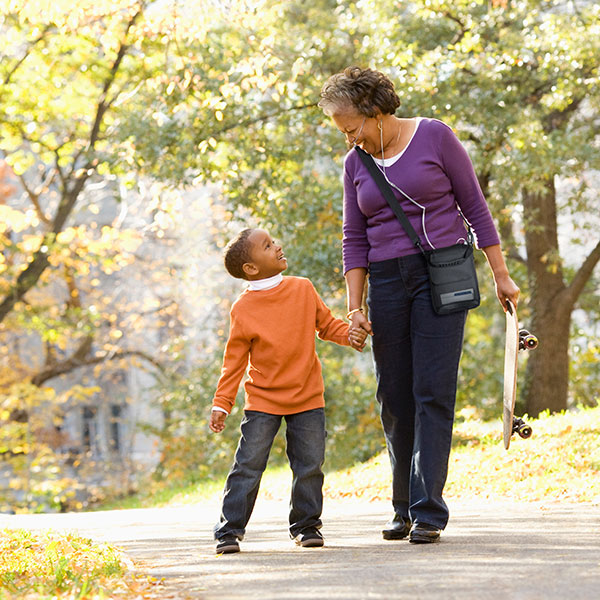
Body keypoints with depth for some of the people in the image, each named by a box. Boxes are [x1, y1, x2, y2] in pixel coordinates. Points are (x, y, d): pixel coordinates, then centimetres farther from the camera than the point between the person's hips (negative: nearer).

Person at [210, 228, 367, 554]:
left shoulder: (303, 289, 0)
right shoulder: (242, 310, -8)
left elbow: (326, 323, 13)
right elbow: (234, 361, -3)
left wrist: (348, 334, -7)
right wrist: (221, 404, -6)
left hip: (307, 398, 3)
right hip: (262, 401, -3)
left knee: (309, 466, 5)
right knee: (248, 466, -4)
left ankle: (305, 524, 21)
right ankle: (229, 530, 3)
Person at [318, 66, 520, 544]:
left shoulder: (434, 136, -3)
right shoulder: (356, 164, 10)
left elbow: (475, 207, 0)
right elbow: (355, 240, 11)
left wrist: (501, 275, 0)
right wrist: (355, 307, 3)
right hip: (387, 282, 4)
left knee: (433, 392, -10)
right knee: (394, 397, 4)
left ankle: (428, 512, -10)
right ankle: (404, 509, 15)